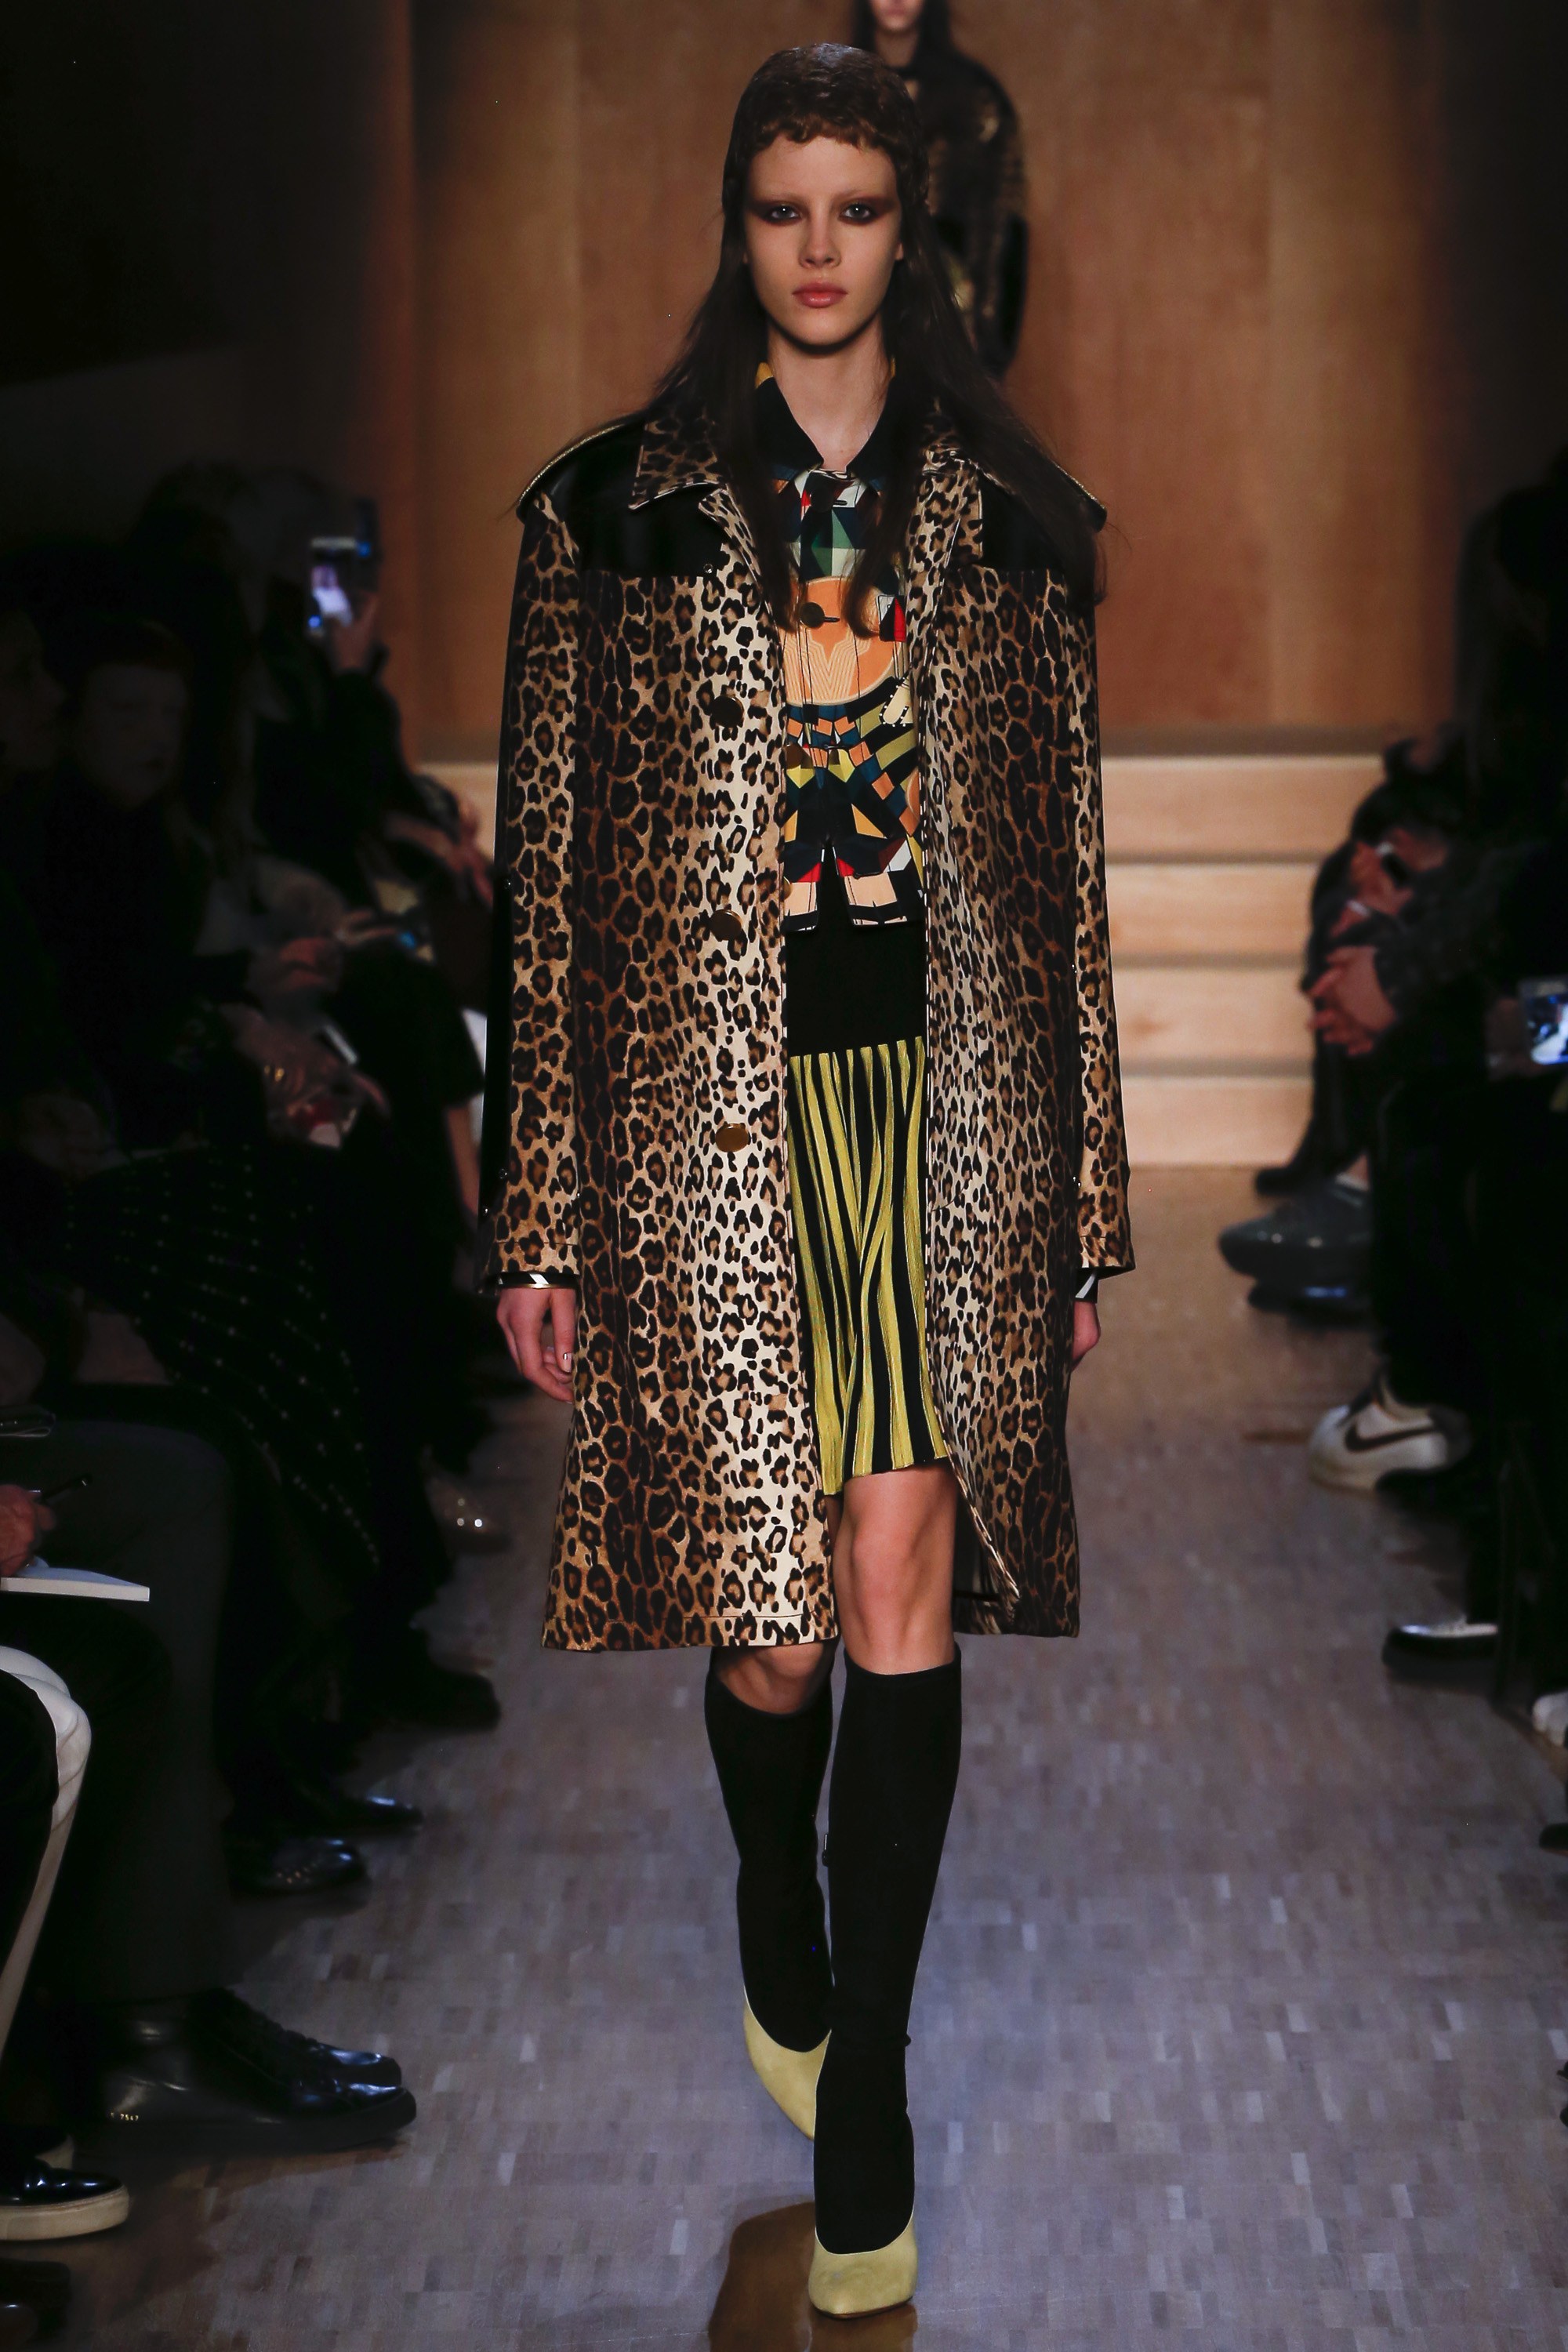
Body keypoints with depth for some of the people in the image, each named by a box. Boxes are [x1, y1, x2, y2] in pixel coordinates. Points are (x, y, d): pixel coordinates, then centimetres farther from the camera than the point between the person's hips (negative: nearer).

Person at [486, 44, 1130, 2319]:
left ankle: (866, 2076, 11)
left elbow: (1070, 870, 10)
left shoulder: (1009, 513, 7)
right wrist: (543, 1219, 1)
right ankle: (777, 1911, 34)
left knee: (904, 1594, -4)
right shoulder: (613, 508, 2)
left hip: (949, 1099, 1)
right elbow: (549, 872, 2)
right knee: (772, 1621, 0)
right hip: (710, 1098, -1)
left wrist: (1090, 1193, 8)